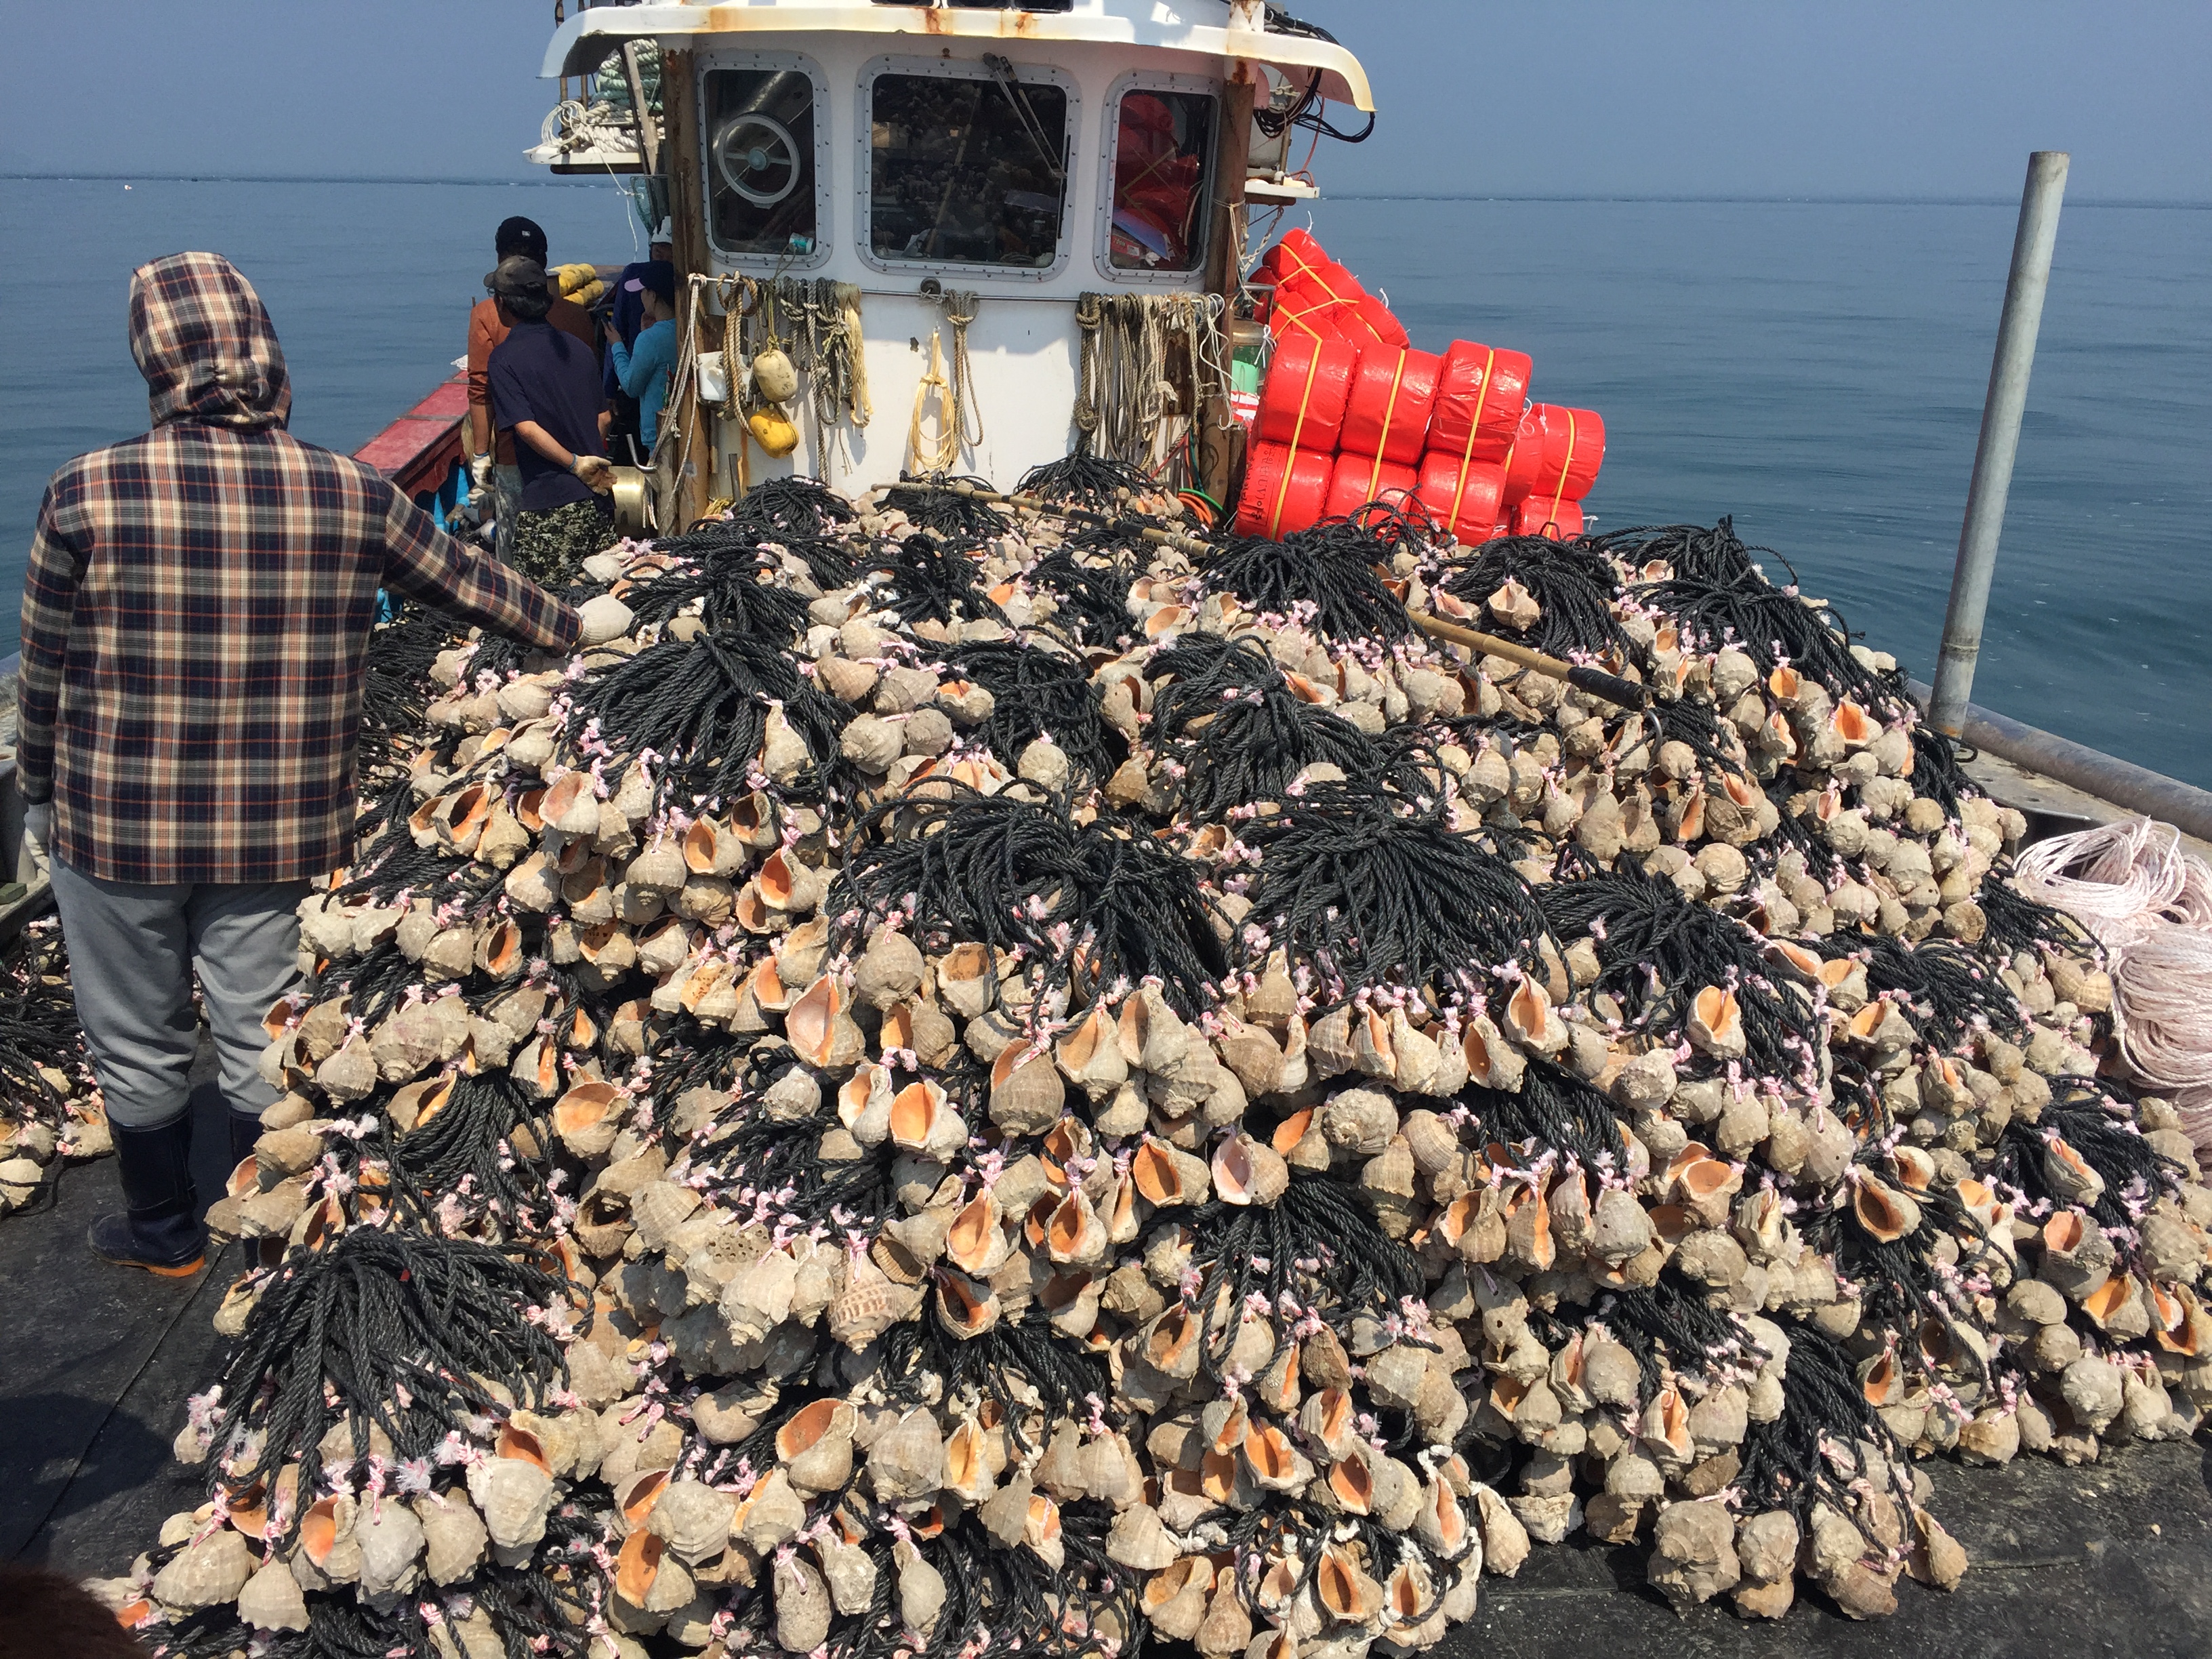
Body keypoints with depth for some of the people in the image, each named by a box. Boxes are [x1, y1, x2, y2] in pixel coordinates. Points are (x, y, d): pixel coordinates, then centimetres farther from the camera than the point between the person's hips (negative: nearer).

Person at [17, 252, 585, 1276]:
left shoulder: (86, 494, -13)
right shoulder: (350, 496, -9)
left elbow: (42, 671, -3)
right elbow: (469, 585, 6)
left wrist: (39, 797, 12)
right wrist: (576, 629, 24)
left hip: (115, 826, -1)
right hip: (279, 832, 2)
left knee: (138, 1046, 18)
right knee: (263, 1039, 17)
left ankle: (164, 1232, 38)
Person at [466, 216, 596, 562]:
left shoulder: (487, 314, -8)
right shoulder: (575, 313, -1)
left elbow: (480, 391, -8)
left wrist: (480, 454, 0)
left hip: (514, 455, -3)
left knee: (513, 542, 6)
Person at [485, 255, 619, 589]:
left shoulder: (504, 357, -7)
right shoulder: (577, 348, 10)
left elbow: (526, 427, -16)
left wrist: (575, 464, -11)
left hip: (547, 501, -6)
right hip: (596, 491, 6)